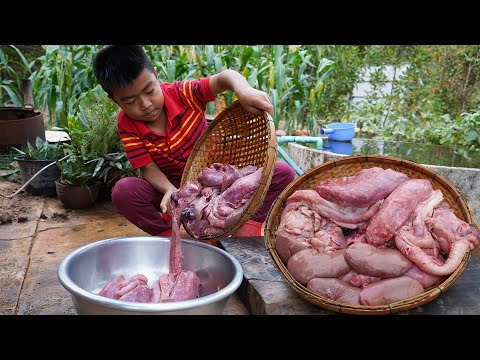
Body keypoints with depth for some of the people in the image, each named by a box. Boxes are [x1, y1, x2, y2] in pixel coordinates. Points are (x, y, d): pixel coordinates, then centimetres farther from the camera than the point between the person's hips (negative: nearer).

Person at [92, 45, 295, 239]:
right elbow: (149, 169, -15)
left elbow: (223, 79, -25)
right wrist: (170, 191, -36)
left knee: (282, 173, -17)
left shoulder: (182, 94, -16)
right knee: (123, 191, -32)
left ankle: (247, 228, -24)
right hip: (174, 187, 0)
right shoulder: (127, 125, -13)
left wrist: (244, 90, -49)